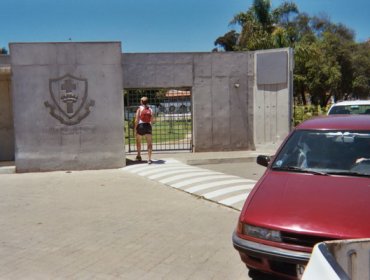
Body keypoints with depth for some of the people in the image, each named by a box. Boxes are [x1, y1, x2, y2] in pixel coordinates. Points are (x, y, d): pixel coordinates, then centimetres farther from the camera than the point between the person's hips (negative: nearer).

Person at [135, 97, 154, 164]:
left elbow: (137, 119, -6)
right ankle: (149, 158, -14)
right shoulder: (150, 109, 8)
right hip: (148, 126, 1)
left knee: (138, 142, 21)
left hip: (140, 126, -1)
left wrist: (135, 128, 0)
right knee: (149, 143, -3)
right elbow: (152, 120, 8)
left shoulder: (139, 108, -1)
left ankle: (139, 156, 33)